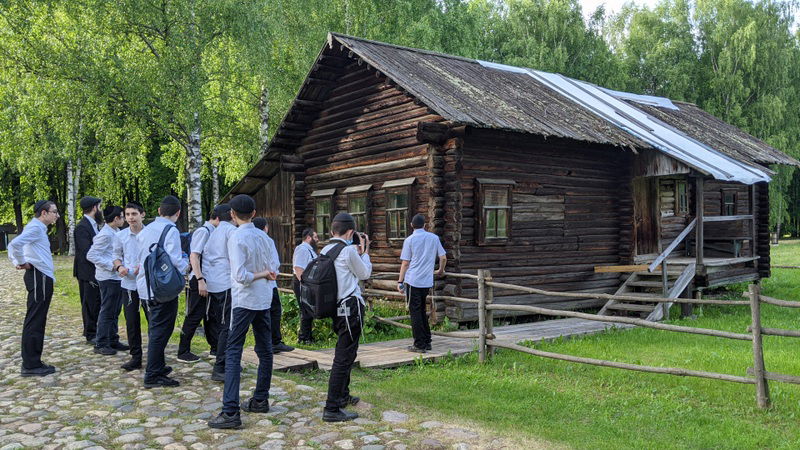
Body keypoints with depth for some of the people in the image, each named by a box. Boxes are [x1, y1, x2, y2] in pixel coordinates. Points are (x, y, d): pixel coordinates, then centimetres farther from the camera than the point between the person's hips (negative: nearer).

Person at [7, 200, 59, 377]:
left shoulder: (39, 228, 17)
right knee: (34, 322, -7)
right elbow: (14, 244, -28)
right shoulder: (35, 227, -13)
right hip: (39, 277, -10)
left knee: (37, 322, 14)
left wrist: (17, 263, 10)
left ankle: (33, 362, 21)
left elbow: (14, 246, 25)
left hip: (42, 278, 10)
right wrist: (22, 263, -13)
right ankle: (30, 366, -3)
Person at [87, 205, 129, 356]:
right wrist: (110, 265, -21)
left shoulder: (115, 232, 12)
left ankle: (113, 340, 25)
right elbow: (91, 255, -19)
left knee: (115, 312, 15)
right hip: (108, 278, -9)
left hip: (117, 277, 9)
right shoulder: (105, 235, -16)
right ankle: (100, 344, 6)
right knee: (107, 311, -2)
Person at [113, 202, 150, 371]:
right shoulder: (121, 236, 3)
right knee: (131, 322, 8)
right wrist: (119, 267, -5)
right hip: (129, 283, 3)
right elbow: (117, 256, 15)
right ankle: (136, 357, 19)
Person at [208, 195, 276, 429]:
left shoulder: (236, 238, -14)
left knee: (233, 352, -6)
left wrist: (264, 274, -9)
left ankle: (231, 412, -10)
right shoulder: (262, 236, 6)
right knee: (265, 350, 14)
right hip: (263, 299, 7)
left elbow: (241, 276, -21)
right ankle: (260, 400, 26)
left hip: (244, 300, -7)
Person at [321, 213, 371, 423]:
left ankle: (343, 395, 38)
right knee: (344, 357, -6)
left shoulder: (325, 250, 9)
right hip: (351, 307, -9)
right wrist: (365, 251, 14)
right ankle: (332, 409, -6)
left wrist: (357, 253, 24)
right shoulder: (348, 251, -14)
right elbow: (365, 274, 1)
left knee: (344, 353, 24)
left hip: (336, 308, 9)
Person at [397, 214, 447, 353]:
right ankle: (427, 342, 20)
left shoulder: (409, 240, -2)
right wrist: (441, 270, 29)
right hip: (427, 281, 4)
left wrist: (400, 281, 2)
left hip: (413, 281, -4)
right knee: (422, 311, 17)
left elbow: (405, 263, -3)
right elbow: (443, 258, 10)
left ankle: (419, 345, 2)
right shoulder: (434, 238, 8)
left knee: (415, 312, 1)